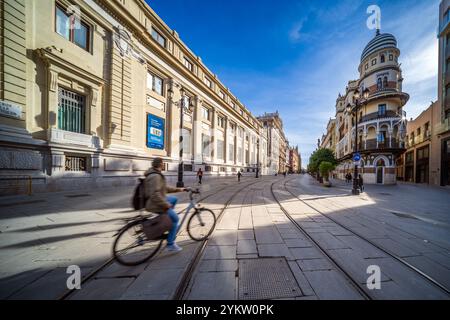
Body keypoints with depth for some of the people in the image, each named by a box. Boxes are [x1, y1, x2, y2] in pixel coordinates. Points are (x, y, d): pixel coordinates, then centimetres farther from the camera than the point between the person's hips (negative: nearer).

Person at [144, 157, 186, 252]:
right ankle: (170, 244, 9)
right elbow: (155, 195, -34)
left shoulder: (156, 174, 9)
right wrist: (166, 205, -24)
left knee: (174, 199, 24)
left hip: (158, 201, 10)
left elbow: (164, 188, 16)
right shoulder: (155, 176, -25)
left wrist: (178, 189, 13)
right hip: (156, 205, -10)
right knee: (175, 219, 0)